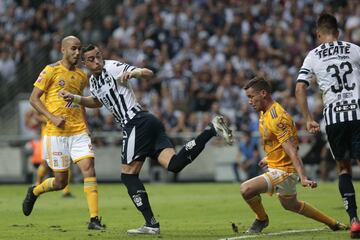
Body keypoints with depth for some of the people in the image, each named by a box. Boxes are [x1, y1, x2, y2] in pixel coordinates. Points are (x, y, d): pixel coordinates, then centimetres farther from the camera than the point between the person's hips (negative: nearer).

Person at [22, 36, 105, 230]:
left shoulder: (81, 76, 12)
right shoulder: (51, 71, -4)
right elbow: (33, 98, -4)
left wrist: (85, 125, 12)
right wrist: (52, 117, -15)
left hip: (79, 132, 4)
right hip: (56, 133, -4)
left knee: (89, 170, -14)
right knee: (60, 182, 0)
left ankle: (94, 219, -13)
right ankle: (34, 192, 32)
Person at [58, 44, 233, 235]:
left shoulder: (111, 67, -3)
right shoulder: (93, 81, 23)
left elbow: (149, 73, -11)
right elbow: (97, 102, 46)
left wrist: (135, 72, -32)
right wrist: (75, 98, 32)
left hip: (137, 122, -8)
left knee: (128, 175, -5)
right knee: (174, 164, -8)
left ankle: (151, 224, -8)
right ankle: (211, 130, -10)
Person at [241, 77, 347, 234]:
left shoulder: (277, 118, -26)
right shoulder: (264, 113, 5)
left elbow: (292, 150, -31)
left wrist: (303, 178, -36)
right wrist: (269, 158, 28)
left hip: (283, 171, -11)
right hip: (275, 166, 11)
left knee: (246, 189, -23)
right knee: (290, 205, 27)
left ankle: (262, 219, 6)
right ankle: (333, 224, 41)